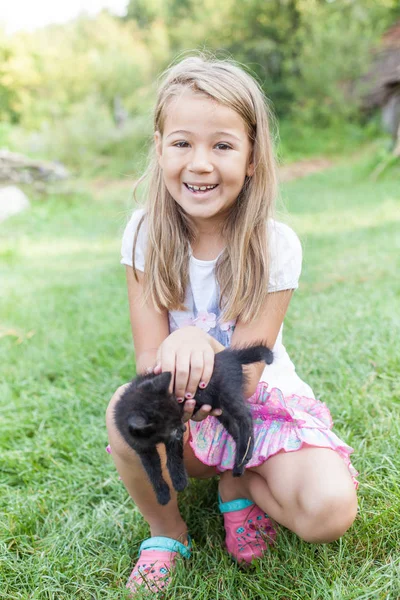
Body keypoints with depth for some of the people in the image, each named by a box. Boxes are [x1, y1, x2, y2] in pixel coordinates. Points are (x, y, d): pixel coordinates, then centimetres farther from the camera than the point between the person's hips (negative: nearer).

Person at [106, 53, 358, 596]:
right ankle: (166, 530, 0)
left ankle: (240, 485, 9)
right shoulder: (146, 234, -11)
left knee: (330, 511, -26)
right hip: (186, 410, 2)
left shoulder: (275, 245, -17)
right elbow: (149, 359, -13)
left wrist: (198, 343, -41)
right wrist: (177, 372, -37)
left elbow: (243, 378, -18)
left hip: (261, 401, -1)